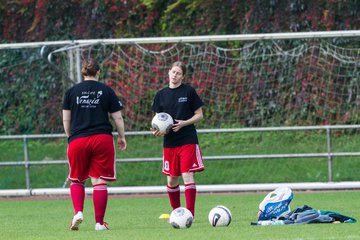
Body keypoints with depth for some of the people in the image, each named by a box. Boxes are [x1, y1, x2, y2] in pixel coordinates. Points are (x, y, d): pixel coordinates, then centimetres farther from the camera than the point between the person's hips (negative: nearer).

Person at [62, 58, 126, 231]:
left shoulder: (71, 92, 6)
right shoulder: (106, 91, 4)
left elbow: (66, 119, 7)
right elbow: (117, 118, 6)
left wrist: (70, 137, 21)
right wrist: (121, 137, 19)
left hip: (78, 140, 1)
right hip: (103, 139, -1)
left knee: (76, 180, 15)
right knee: (100, 182, 4)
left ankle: (78, 212, -7)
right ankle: (99, 222, 2)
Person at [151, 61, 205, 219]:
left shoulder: (189, 91, -1)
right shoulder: (161, 95, 9)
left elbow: (199, 115, 2)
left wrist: (184, 123, -14)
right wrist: (156, 130, -7)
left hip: (188, 140, -4)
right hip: (169, 142, 4)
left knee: (187, 175, -11)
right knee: (172, 180, 7)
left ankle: (190, 213, -12)